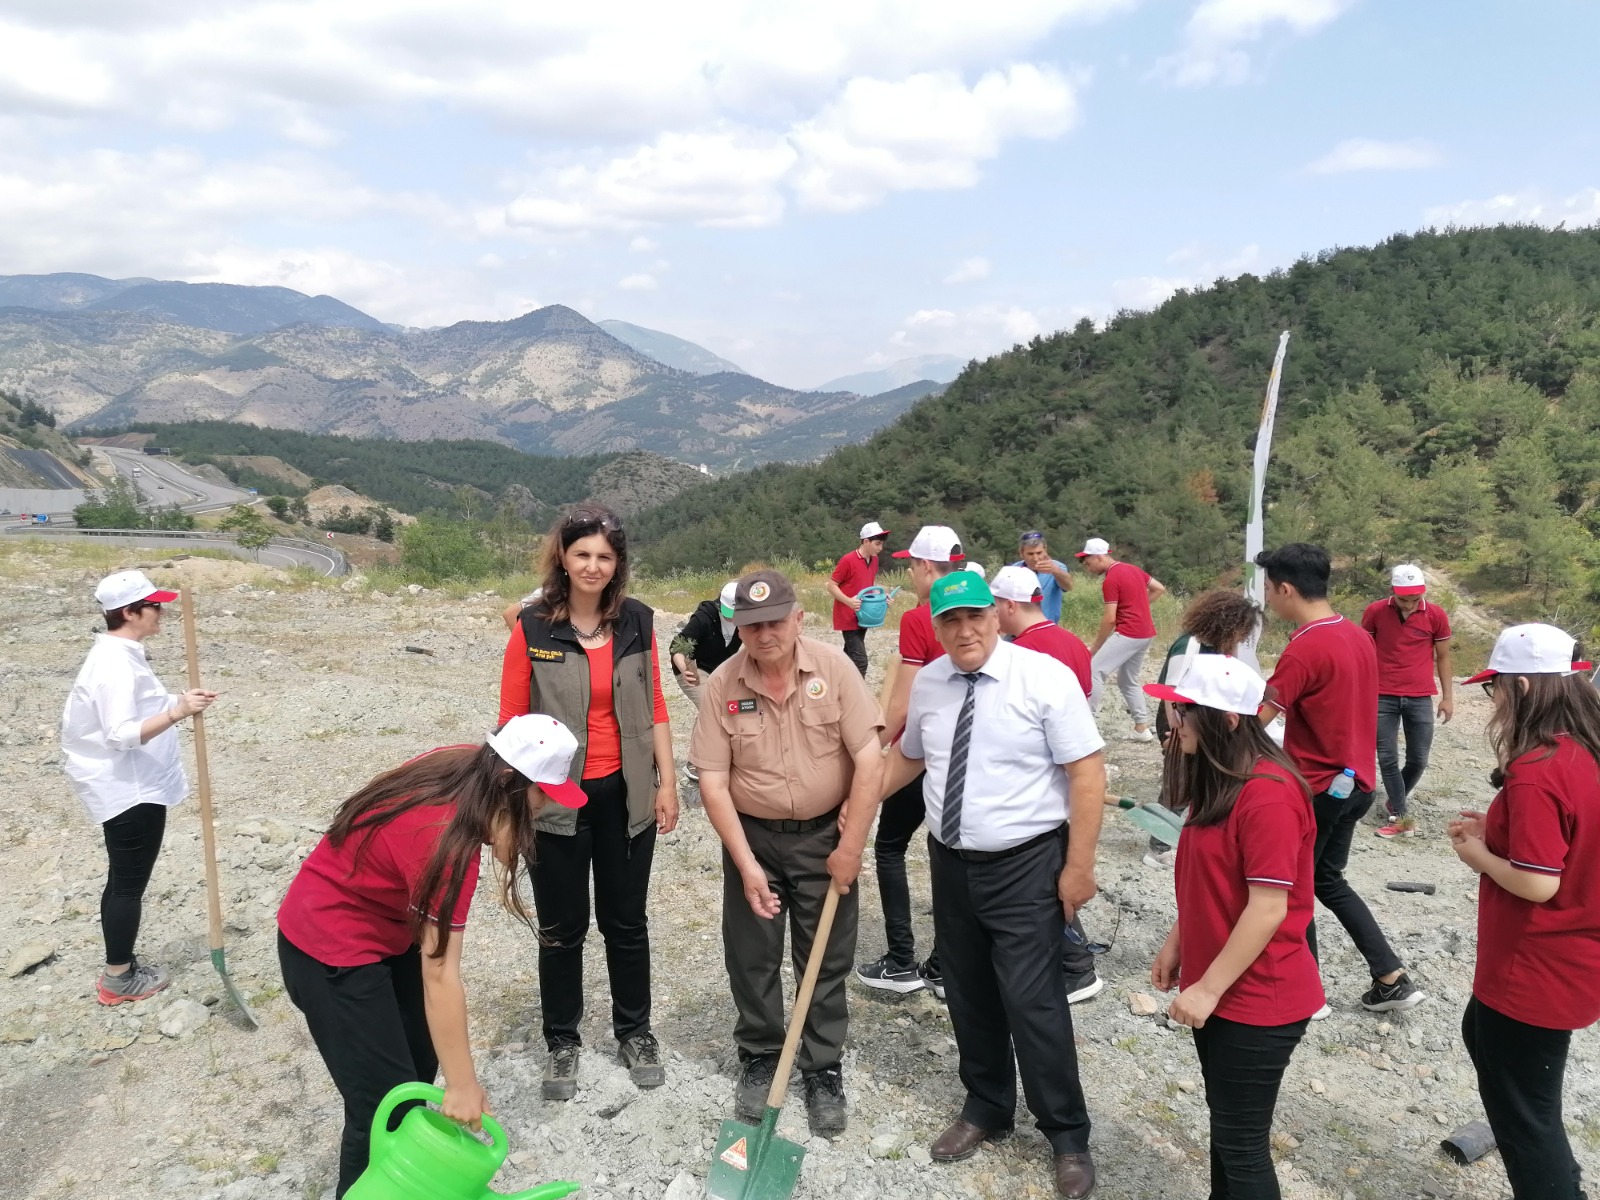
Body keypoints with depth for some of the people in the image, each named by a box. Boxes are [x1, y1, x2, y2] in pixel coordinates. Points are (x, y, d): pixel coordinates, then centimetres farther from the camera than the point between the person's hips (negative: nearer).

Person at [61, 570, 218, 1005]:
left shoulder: (119, 655, 9)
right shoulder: (116, 663, -23)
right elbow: (122, 734, -30)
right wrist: (177, 712, -41)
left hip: (130, 787, 11)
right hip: (130, 791, -11)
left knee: (122, 882, 18)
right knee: (129, 884, 1)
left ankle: (120, 967, 30)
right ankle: (118, 979, 14)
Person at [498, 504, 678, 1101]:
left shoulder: (637, 622, -1)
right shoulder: (533, 628, -10)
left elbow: (654, 706, 6)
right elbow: (512, 720, -6)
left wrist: (667, 780, 3)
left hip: (625, 796, 2)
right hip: (557, 800, -2)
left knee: (627, 921, 16)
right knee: (562, 928, 12)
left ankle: (635, 1032, 35)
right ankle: (562, 1043, 32)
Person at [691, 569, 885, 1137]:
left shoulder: (833, 667, -13)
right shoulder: (723, 685, -11)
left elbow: (869, 760, -14)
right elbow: (712, 782, -9)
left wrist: (850, 847, -14)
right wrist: (746, 864, -12)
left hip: (825, 835, -1)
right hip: (752, 836, 1)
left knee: (826, 962, 9)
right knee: (751, 959, 11)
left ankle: (824, 1070, 26)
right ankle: (758, 1058, 33)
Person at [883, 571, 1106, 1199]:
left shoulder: (1044, 676, -15)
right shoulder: (927, 682, 1)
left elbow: (1087, 771, -15)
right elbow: (907, 754, 18)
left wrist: (1078, 866, -16)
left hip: (1025, 866, -5)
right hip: (951, 863, 5)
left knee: (1032, 1001, -2)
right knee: (968, 997, 17)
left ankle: (1068, 1136, 20)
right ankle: (985, 1108, 39)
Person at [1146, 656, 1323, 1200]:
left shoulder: (1268, 793, -25)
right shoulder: (1215, 780, 5)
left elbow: (1268, 908, -25)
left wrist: (1208, 987, -20)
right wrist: (1176, 944, 13)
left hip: (1257, 999, -9)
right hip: (1216, 989, 9)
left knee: (1242, 1142, 6)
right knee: (1225, 1123, 22)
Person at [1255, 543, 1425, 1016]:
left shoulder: (1305, 648, -22)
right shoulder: (1358, 636, 5)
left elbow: (1255, 719, -23)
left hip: (1318, 788, -9)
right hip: (1355, 781, 9)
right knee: (1329, 881, 22)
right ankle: (1393, 979, 23)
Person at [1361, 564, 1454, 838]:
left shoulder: (1436, 615, -3)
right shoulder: (1375, 612, -5)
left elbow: (1443, 657, 7)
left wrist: (1447, 697, 7)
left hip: (1420, 698, 1)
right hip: (1382, 697, -1)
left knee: (1418, 760, 5)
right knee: (1387, 758, 0)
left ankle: (1394, 800, 29)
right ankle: (1398, 816, 10)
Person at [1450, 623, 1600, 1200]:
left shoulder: (1533, 772, -28)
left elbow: (1537, 883, -28)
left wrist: (1476, 854, -11)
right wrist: (1498, 831, 5)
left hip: (1537, 971, -10)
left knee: (1519, 1105, 8)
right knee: (1481, 1031, 30)